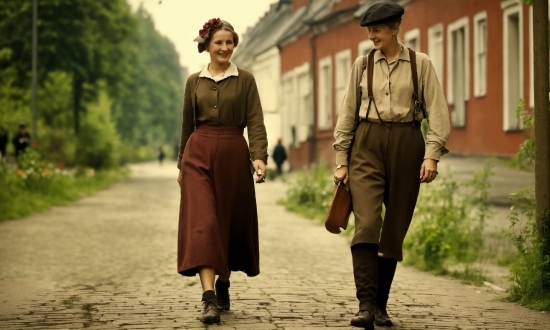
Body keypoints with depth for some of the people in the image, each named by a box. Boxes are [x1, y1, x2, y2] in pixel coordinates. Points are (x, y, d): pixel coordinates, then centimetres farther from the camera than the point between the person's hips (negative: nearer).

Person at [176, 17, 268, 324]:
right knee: (202, 223, -13)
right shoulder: (194, 81, 9)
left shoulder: (245, 80, 3)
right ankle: (209, 299, -20)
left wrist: (259, 156, -18)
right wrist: (182, 163, 17)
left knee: (231, 223, 8)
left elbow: (255, 122, -4)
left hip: (233, 155, 0)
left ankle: (223, 286, 30)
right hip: (199, 155, 0)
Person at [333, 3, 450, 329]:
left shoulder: (420, 64, 2)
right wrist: (342, 160, 8)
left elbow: (437, 110, -2)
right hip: (367, 145, 1)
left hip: (406, 145, 0)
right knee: (367, 224, -16)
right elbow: (348, 113, 11)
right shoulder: (362, 65, 9)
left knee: (395, 229, 3)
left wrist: (432, 154, -12)